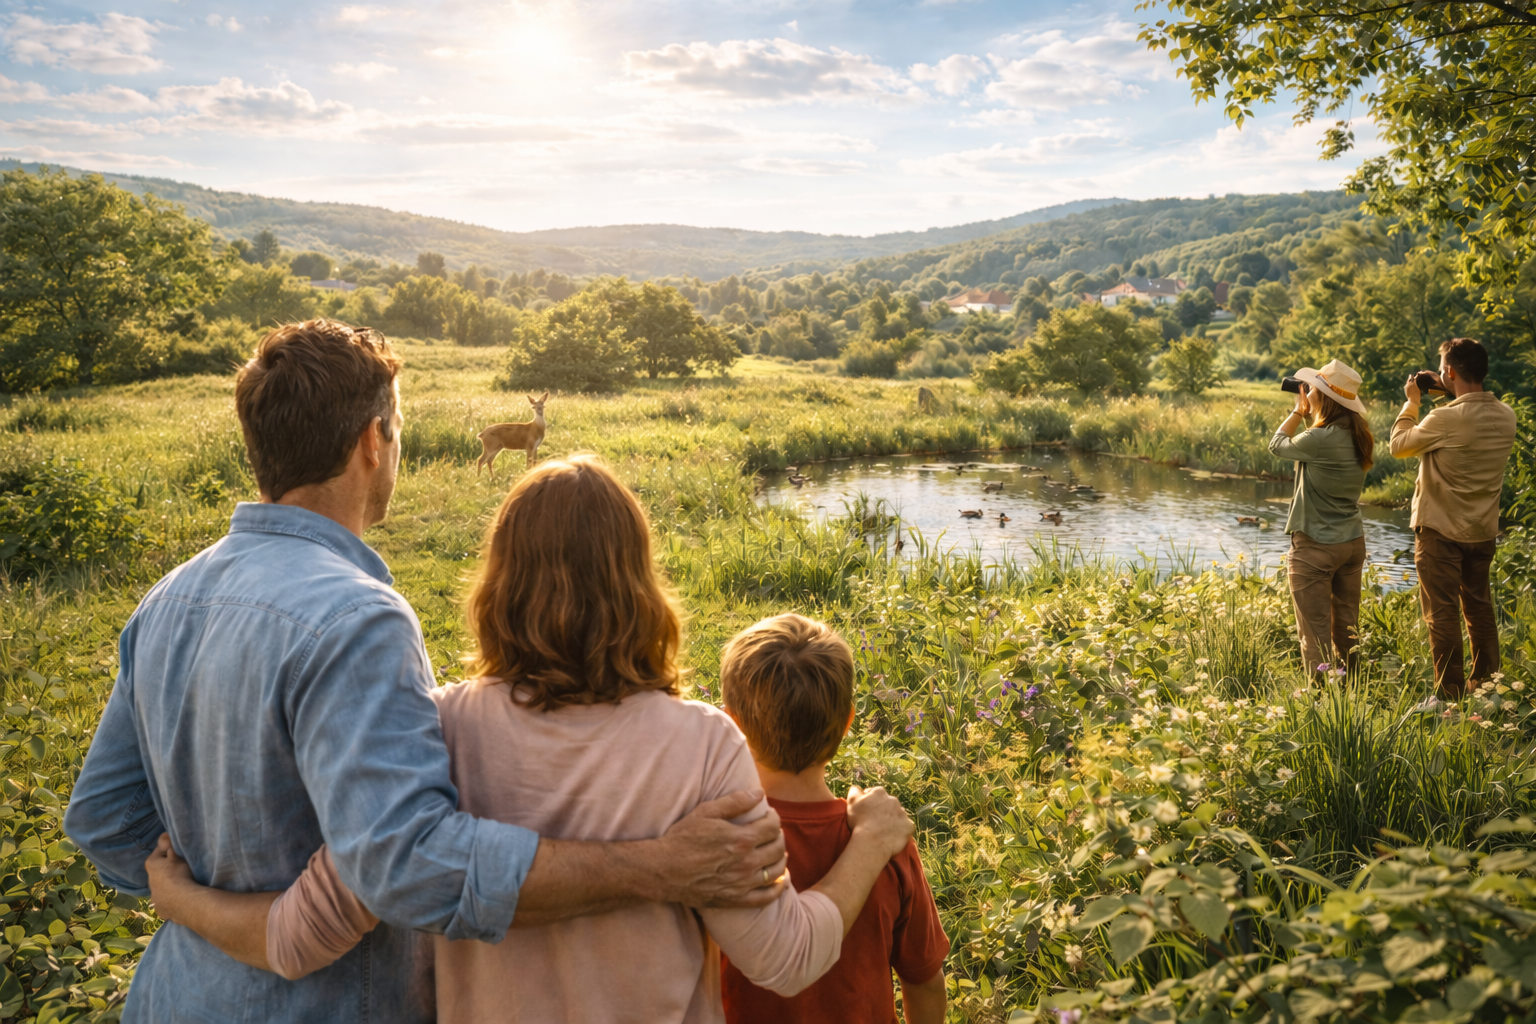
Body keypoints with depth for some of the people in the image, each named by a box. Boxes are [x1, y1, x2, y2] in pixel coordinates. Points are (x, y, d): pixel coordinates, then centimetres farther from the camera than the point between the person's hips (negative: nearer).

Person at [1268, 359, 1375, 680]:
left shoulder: (1320, 439, -22)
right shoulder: (1359, 438, 1)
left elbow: (1277, 444, -4)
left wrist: (1298, 411, 7)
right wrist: (1308, 412, 11)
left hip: (1316, 546, -8)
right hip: (1353, 542, 8)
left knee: (1315, 631, 1)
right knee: (1347, 626, 17)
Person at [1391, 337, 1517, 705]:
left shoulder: (1445, 419, -23)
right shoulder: (1505, 416, -2)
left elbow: (1399, 445, -6)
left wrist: (1412, 401, 6)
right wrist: (1450, 396, 13)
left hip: (1441, 532, -7)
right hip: (1483, 532, 7)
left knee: (1442, 613, 2)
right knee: (1480, 608, 19)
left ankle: (1450, 695, 6)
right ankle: (1488, 685, 29)